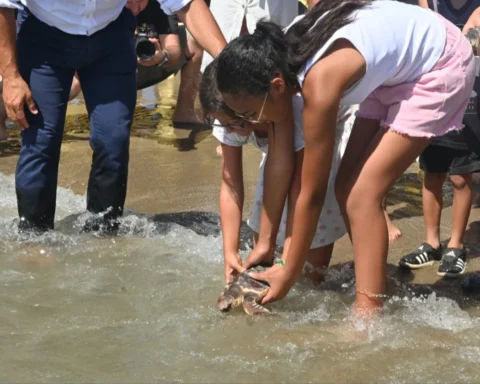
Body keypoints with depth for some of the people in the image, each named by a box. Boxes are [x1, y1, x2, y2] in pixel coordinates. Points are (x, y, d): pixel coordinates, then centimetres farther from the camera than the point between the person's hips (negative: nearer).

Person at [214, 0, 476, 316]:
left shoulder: (319, 84, -35)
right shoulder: (284, 52, -12)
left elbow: (312, 194, -24)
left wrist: (288, 276, -14)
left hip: (441, 67, -9)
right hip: (398, 65, 9)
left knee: (362, 194, -15)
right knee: (347, 186, 3)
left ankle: (368, 318, -13)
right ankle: (378, 289, 14)